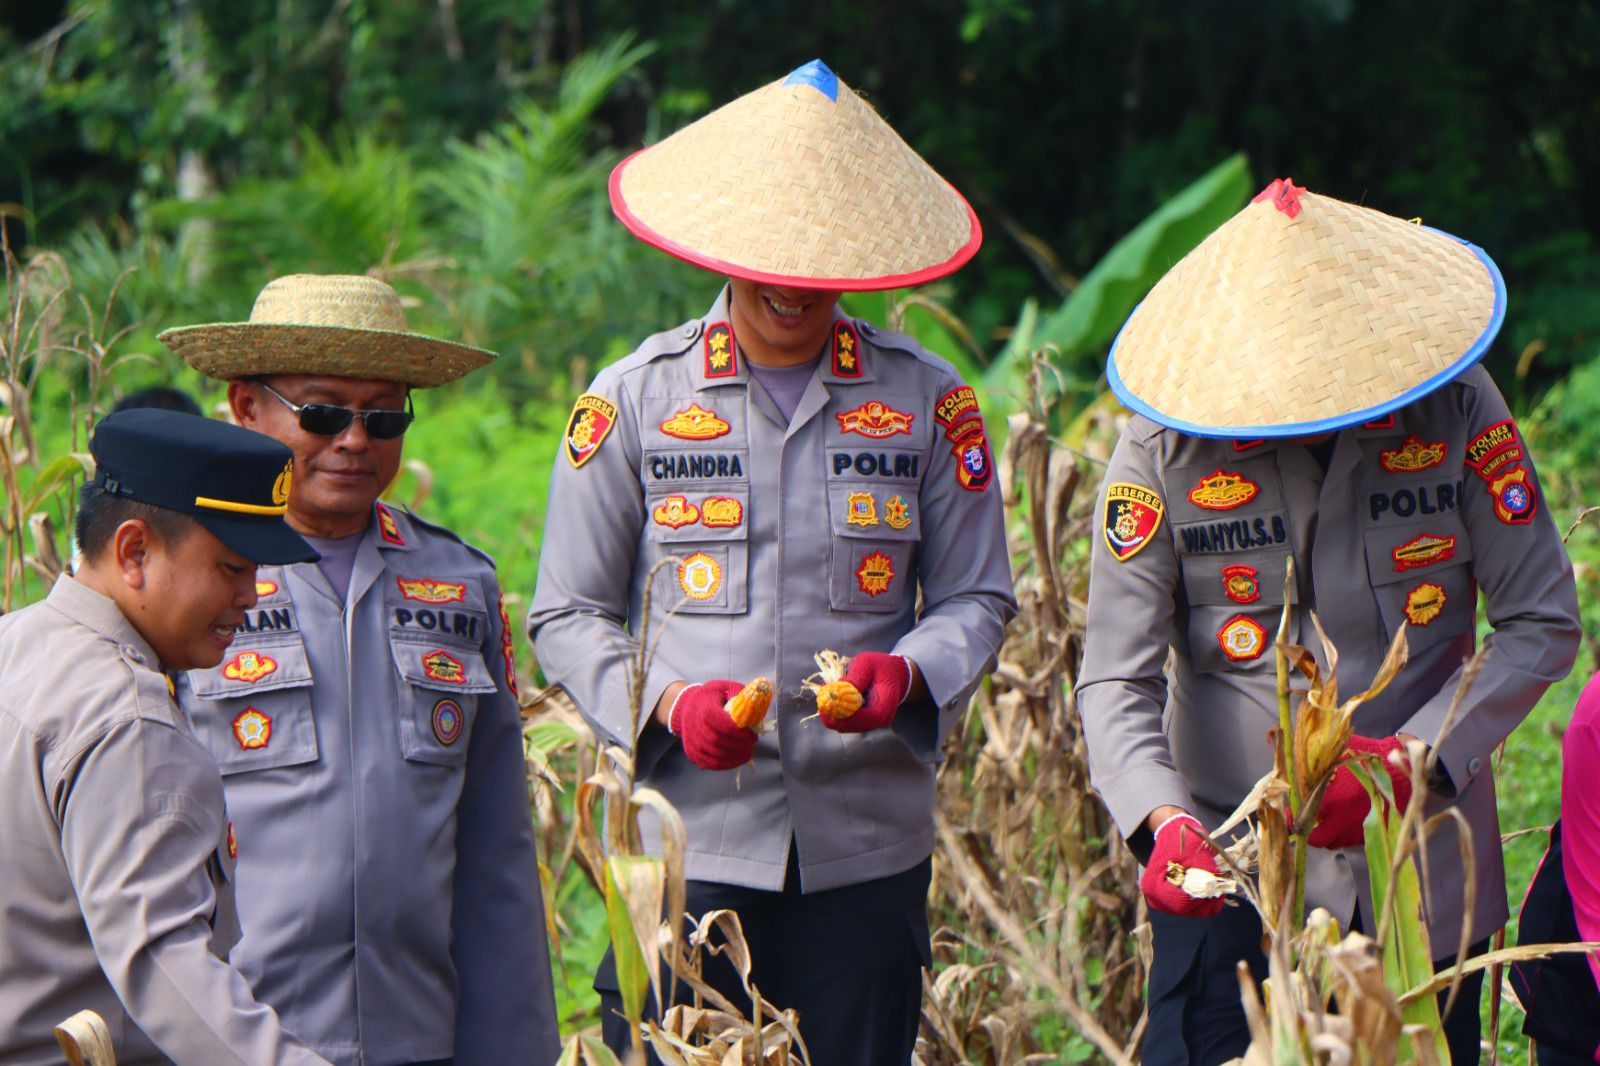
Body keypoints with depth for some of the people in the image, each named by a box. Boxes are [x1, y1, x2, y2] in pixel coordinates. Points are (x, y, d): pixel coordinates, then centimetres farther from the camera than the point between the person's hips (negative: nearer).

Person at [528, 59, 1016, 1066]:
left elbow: (975, 600, 11)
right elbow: (568, 617, 8)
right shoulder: (633, 401, 4)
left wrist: (907, 675, -11)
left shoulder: (927, 401, 6)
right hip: (694, 839, -1)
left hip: (868, 844, 1)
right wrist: (667, 704, -11)